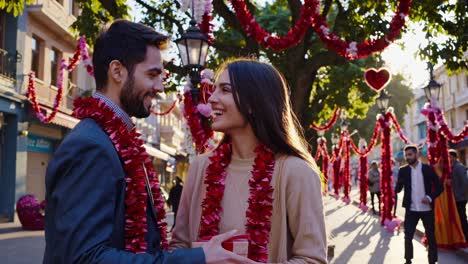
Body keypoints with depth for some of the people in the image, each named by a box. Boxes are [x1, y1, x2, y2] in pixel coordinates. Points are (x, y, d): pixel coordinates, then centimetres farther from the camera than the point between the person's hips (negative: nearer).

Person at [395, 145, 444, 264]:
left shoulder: (428, 169, -5)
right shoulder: (403, 170, -1)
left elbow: (439, 187, -1)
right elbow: (398, 190, -3)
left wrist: (430, 197, -17)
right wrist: (398, 184, -26)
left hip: (427, 209, -1)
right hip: (411, 209, 1)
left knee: (430, 236, 9)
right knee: (408, 236, 1)